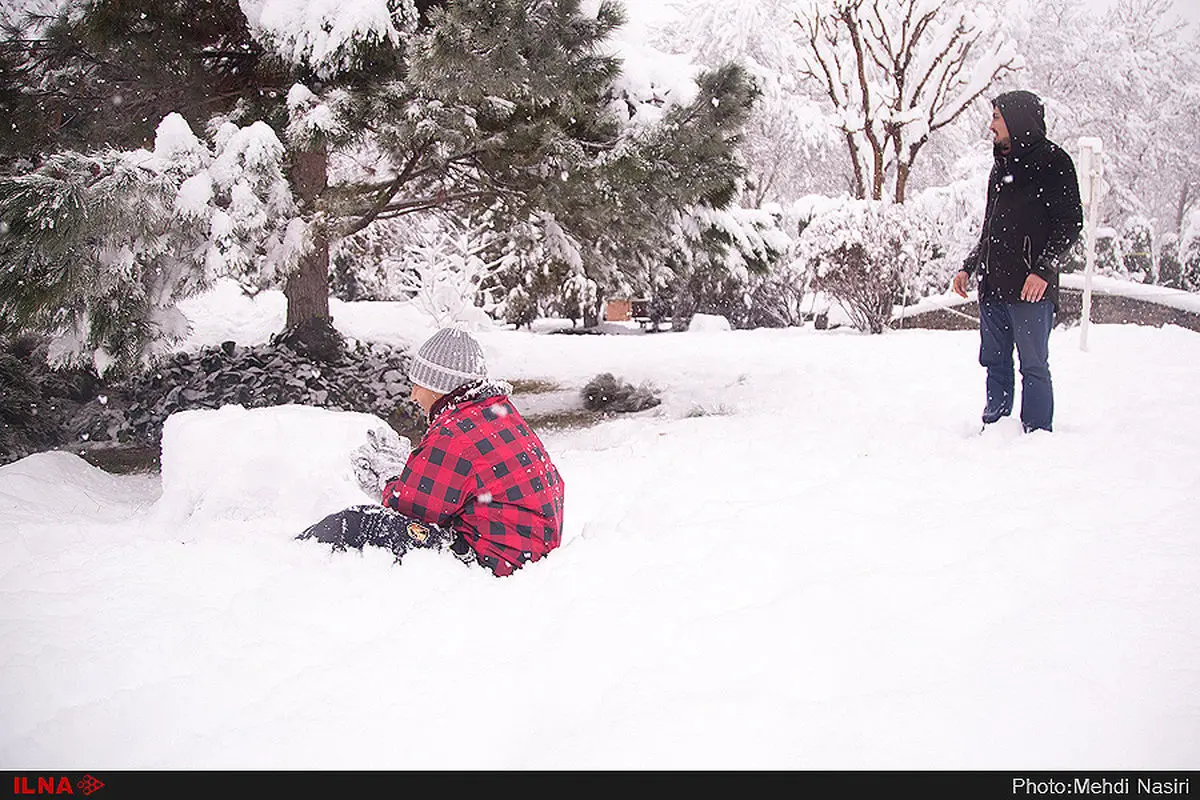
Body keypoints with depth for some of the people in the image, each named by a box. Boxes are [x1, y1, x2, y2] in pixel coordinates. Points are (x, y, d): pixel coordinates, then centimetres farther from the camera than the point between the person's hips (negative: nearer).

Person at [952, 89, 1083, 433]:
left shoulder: (1052, 161, -3)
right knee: (995, 362, 9)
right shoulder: (1001, 165, 21)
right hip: (993, 286, 7)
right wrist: (968, 267, 19)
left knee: (1033, 365, -5)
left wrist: (1043, 269, -18)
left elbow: (1070, 222, -8)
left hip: (1031, 288, -7)